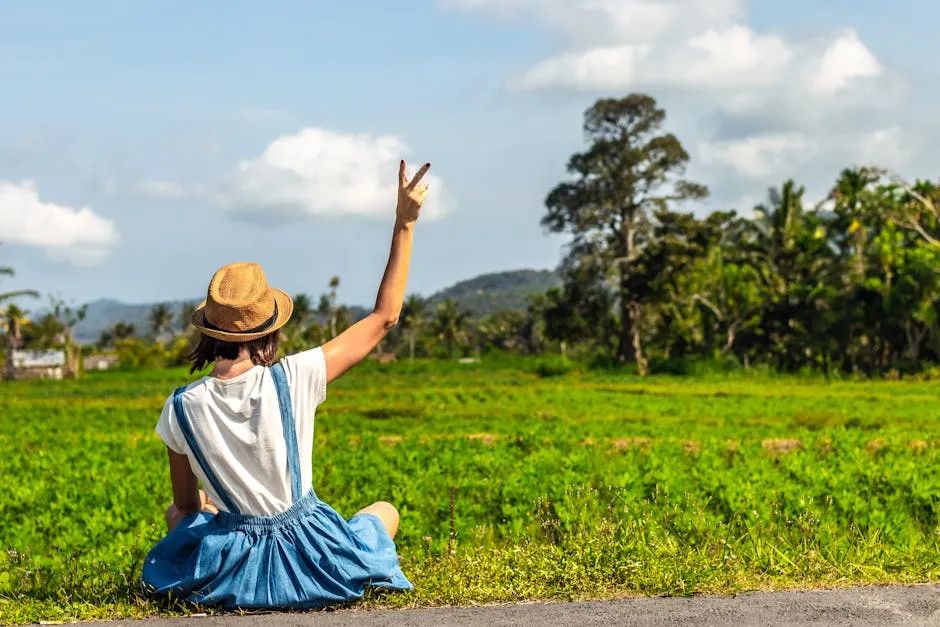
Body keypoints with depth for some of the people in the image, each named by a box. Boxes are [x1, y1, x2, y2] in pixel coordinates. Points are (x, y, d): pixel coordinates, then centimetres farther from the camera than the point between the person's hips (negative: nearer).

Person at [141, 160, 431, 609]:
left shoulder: (182, 407, -13)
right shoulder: (293, 379, -19)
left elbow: (187, 505, 2)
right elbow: (385, 317, -9)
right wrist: (404, 225, -8)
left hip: (230, 569, 1)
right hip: (311, 563, -1)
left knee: (176, 515, 36)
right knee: (385, 510, 30)